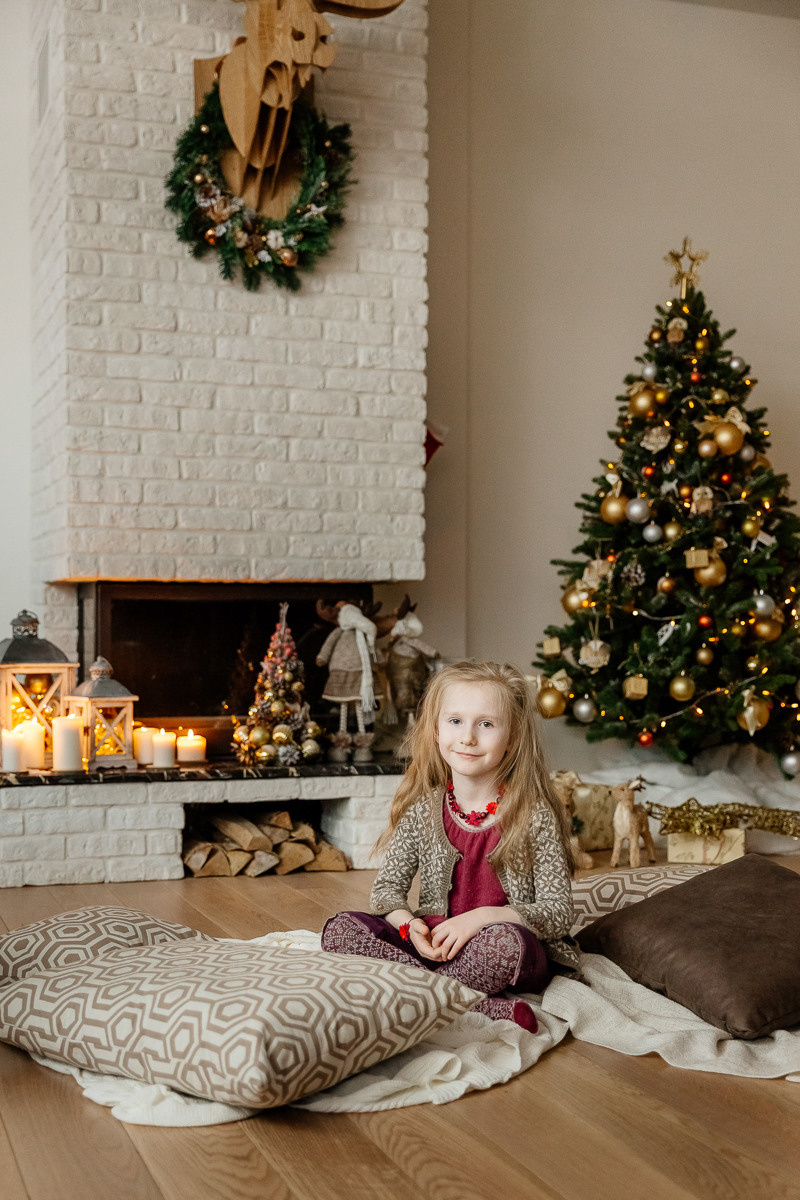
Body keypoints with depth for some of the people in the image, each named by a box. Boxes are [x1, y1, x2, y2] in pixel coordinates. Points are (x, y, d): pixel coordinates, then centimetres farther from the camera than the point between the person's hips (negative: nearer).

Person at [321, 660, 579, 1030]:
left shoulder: (535, 815, -7)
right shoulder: (423, 809, 3)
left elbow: (558, 911, -9)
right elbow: (386, 888, 7)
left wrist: (482, 917, -23)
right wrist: (409, 925, -16)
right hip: (433, 943, 5)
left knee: (506, 941, -39)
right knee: (341, 929, -19)